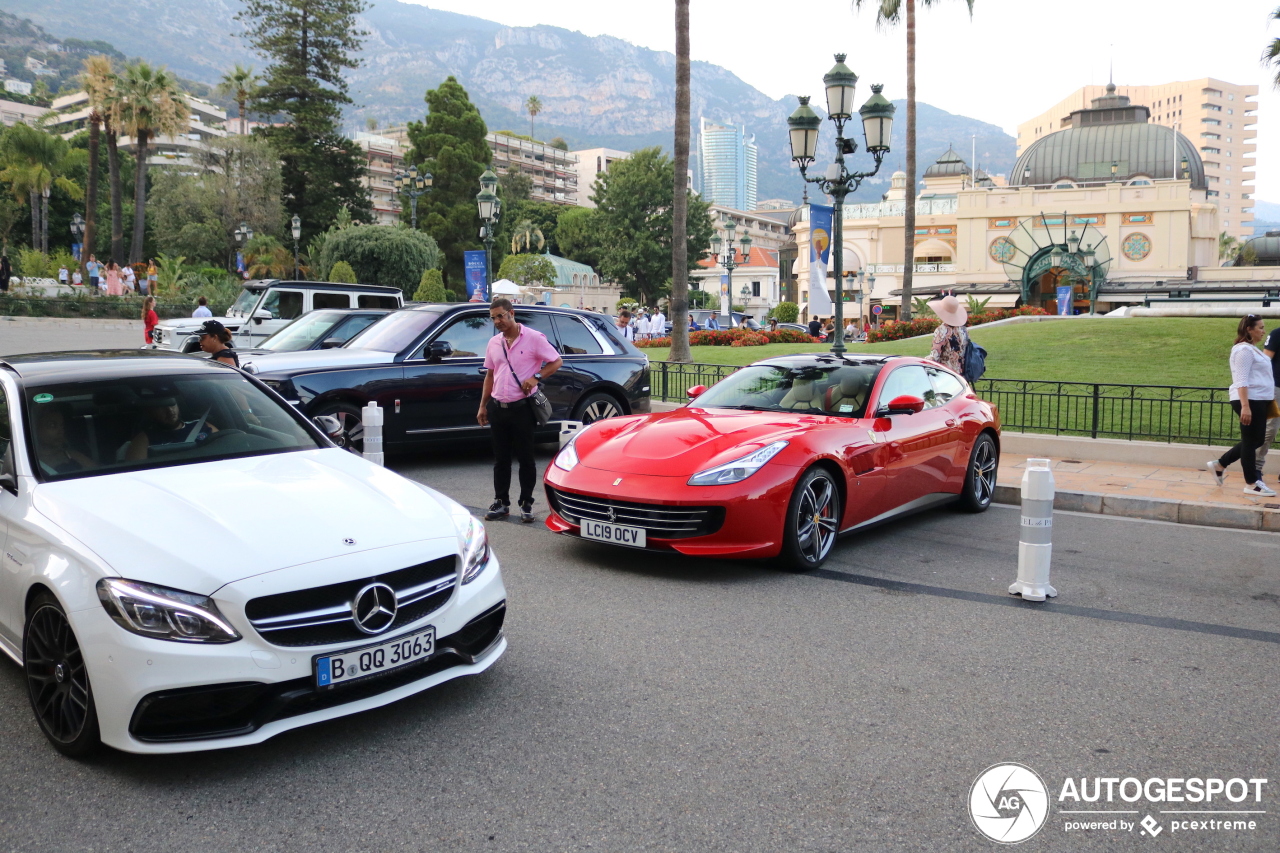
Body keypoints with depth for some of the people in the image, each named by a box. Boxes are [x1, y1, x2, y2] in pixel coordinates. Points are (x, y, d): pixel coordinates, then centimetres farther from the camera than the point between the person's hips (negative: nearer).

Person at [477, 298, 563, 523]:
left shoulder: (533, 338, -6)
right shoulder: (494, 343, 11)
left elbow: (556, 362, -3)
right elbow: (490, 375, 17)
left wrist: (536, 377, -18)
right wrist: (483, 406, 14)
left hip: (522, 408, -5)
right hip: (497, 408, 5)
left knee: (525, 458, 2)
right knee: (501, 458, 11)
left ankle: (526, 504, 11)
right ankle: (501, 503, 20)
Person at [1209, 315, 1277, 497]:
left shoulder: (1253, 349, 17)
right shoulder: (1244, 350, -14)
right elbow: (1242, 380, -21)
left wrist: (1270, 400, 26)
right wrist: (1245, 406, -27)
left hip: (1259, 401, 10)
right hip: (1249, 400, -10)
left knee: (1256, 440, 13)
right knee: (1251, 441, -3)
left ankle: (1219, 464, 20)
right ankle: (1252, 484, 4)